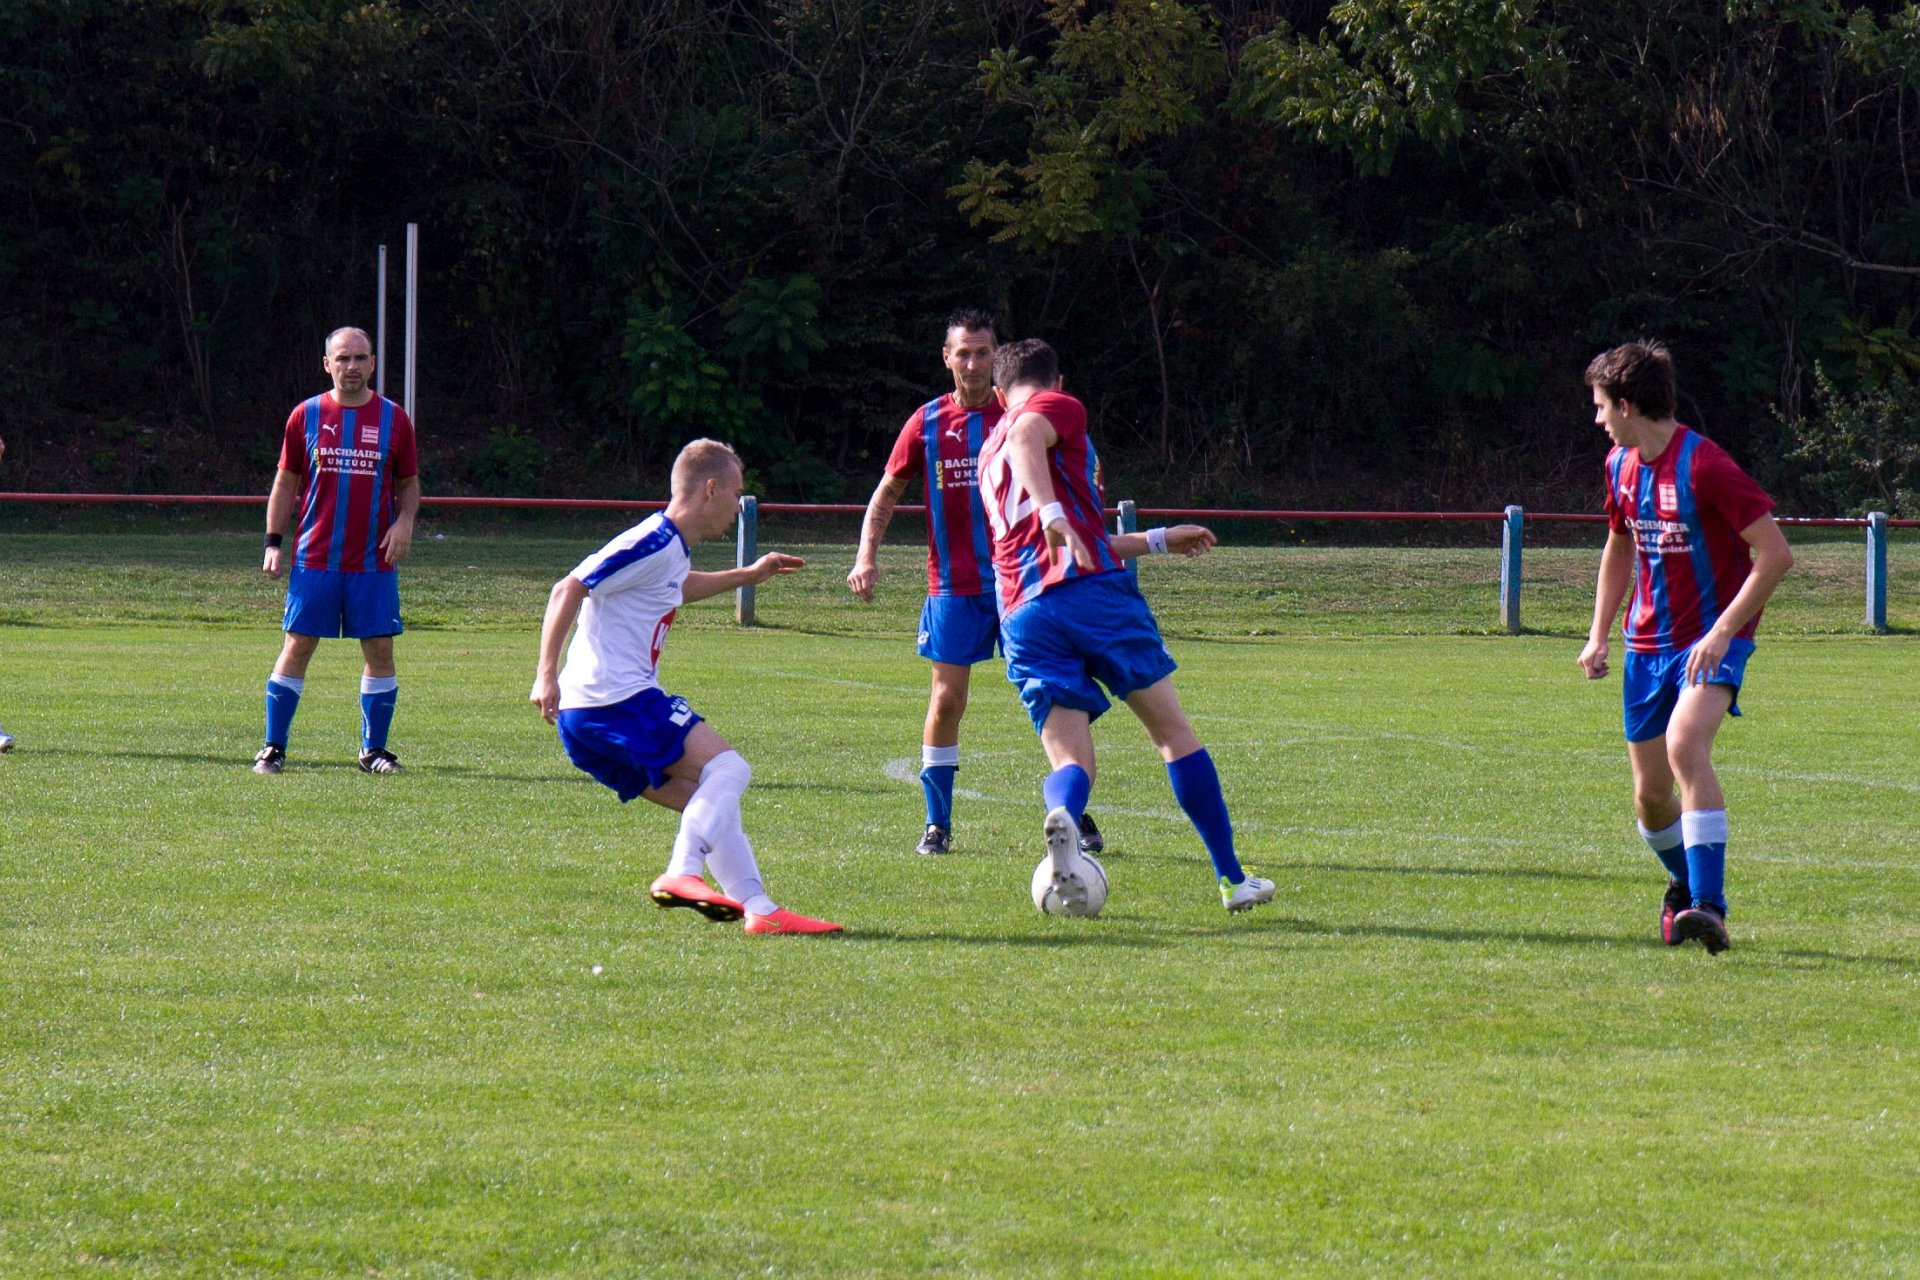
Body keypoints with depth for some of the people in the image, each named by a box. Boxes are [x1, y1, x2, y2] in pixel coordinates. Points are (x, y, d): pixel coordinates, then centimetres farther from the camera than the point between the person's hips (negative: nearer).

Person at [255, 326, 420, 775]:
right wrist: (273, 543, 3)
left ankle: (374, 750, 13)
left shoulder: (393, 419, 5)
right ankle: (273, 748, 4)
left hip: (374, 561, 1)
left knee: (379, 649, 1)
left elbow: (409, 484, 13)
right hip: (315, 559, -1)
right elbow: (286, 482, 10)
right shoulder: (306, 416, 4)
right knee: (297, 647, -2)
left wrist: (404, 521, -7)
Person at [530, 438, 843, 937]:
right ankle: (681, 875, -27)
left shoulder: (671, 549, 17)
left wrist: (748, 576, 46)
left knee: (712, 803, 11)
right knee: (727, 769, -14)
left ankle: (760, 909, 7)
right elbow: (569, 591, -20)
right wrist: (547, 675, -23)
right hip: (618, 702, -10)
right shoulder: (653, 544, -14)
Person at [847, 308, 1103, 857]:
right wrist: (867, 554, -2)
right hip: (954, 588, 1)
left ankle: (1076, 817, 9)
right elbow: (886, 493, 11)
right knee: (946, 700, -2)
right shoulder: (929, 421, 3)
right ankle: (937, 823, 8)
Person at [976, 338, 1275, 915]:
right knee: (1173, 731, 8)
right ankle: (1232, 880, 10)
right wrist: (1052, 512, -31)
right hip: (1093, 591, -5)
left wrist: (1158, 541, 48)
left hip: (1021, 618, 5)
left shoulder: (989, 454, 31)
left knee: (1070, 757, -1)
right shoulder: (1059, 407, 10)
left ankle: (1061, 816, -38)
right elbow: (1025, 437, -17)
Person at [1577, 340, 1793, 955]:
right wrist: (1598, 636, 16)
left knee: (1685, 745, -32)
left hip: (1713, 639, -7)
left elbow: (1776, 555, -21)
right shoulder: (1621, 465, 6)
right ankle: (1686, 883, 38)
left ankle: (1709, 906, -35)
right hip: (1648, 643, 7)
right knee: (1650, 795, 7)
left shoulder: (1705, 467, -19)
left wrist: (1722, 633, -25)